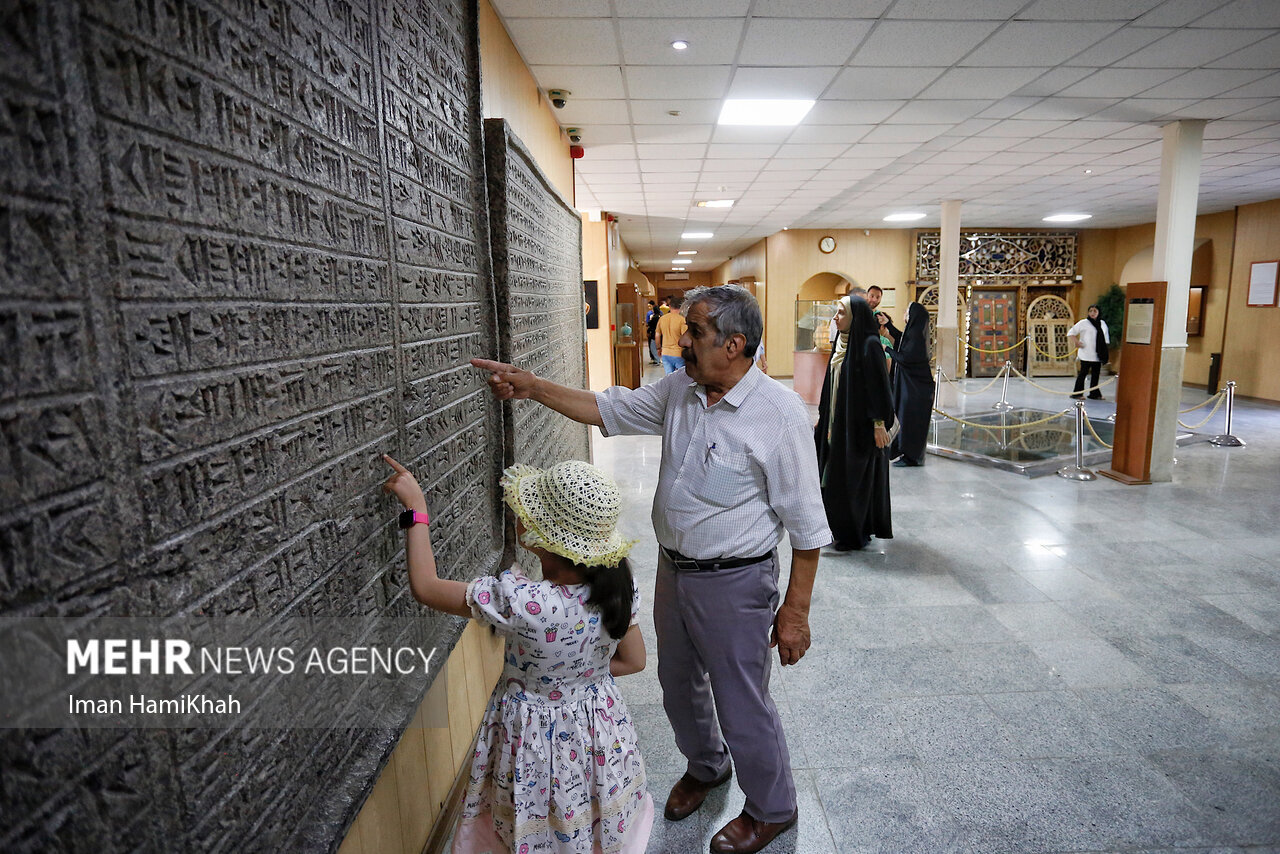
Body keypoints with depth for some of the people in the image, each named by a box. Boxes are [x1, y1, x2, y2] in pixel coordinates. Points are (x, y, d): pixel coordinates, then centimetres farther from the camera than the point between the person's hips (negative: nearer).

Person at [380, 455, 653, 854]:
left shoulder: (520, 601, -35)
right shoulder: (615, 588, -19)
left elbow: (425, 586, -22)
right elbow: (633, 661, -3)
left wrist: (415, 507, -14)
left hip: (536, 736, -4)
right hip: (599, 731, 4)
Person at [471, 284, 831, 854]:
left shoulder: (778, 411, -21)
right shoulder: (677, 391, -2)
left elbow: (805, 524, -18)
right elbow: (608, 409, 8)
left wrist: (795, 612, -16)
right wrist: (531, 387, -1)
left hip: (733, 582, -7)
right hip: (672, 571, 7)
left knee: (742, 705, 9)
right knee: (679, 687, 25)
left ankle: (772, 808, 39)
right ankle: (705, 767, 54)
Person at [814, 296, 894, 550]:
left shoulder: (869, 344, -14)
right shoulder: (842, 343, 11)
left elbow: (878, 384, -17)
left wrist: (879, 423, -19)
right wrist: (822, 414, 19)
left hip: (858, 424, -8)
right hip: (838, 422, 8)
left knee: (855, 478, 0)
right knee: (835, 476, 12)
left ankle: (855, 534, 13)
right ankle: (841, 527, 24)